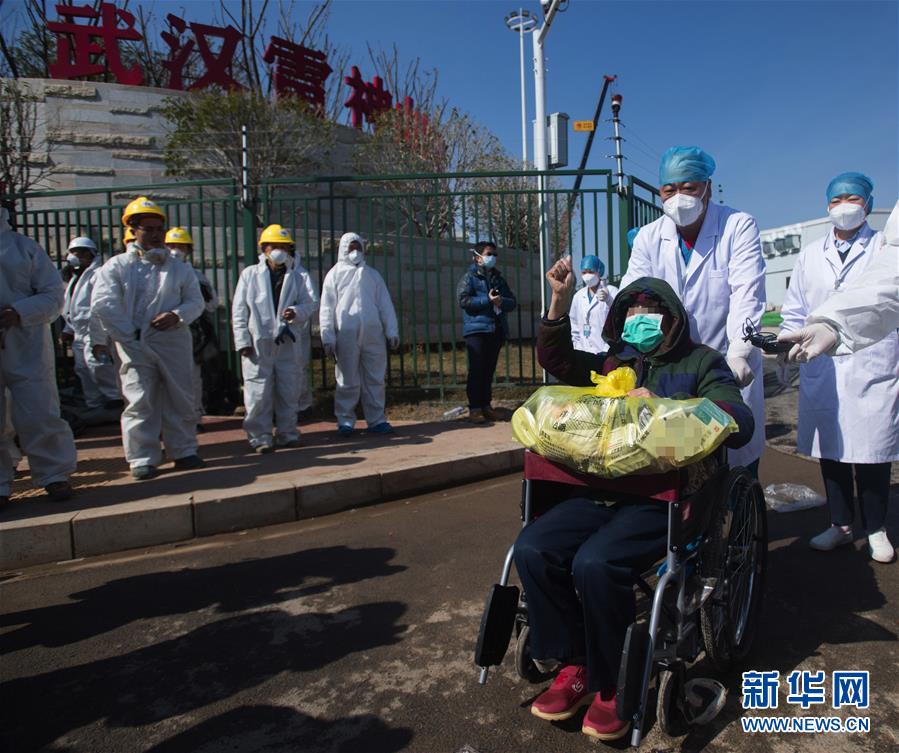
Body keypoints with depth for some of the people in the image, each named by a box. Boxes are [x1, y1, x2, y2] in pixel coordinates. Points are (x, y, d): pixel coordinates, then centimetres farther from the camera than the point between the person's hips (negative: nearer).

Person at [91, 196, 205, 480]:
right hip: (136, 345, -2)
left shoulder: (179, 268, 10)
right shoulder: (117, 266, 2)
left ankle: (184, 451, 18)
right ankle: (142, 459, 5)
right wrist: (128, 335, -9)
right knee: (139, 401, -3)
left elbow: (196, 301, 9)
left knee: (180, 398, 7)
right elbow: (102, 304, -6)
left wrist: (177, 315, -11)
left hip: (174, 342, 3)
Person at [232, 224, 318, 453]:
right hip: (258, 343, -2)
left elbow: (311, 302, 6)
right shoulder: (250, 274, 7)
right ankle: (260, 436, 7)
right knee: (259, 393, -2)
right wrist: (243, 340, -6)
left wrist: (297, 312, -17)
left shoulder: (296, 276, 13)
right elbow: (239, 310, 2)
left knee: (288, 391, 9)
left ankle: (287, 433, 20)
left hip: (287, 342, 3)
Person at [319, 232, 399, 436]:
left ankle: (376, 420, 11)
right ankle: (345, 421, 9)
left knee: (375, 379, 4)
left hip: (373, 334, 3)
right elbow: (327, 308, 3)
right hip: (347, 335, -3)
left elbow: (385, 304, 13)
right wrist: (328, 337, -5)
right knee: (348, 381, 1)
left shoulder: (372, 274, 16)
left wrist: (392, 331, 6)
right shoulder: (335, 274, 8)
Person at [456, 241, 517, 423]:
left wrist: (501, 301, -6)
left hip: (497, 330, 5)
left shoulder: (499, 279, 21)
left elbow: (512, 302, 16)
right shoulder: (469, 278, 4)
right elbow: (464, 300, -11)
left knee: (489, 370, 8)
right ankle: (474, 408, -3)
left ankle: (486, 405, 15)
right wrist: (488, 300, -14)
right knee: (477, 369, -7)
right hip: (477, 329, -5)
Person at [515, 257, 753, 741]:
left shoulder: (700, 363, 9)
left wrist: (662, 406, -15)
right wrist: (560, 301, 4)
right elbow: (557, 361, 17)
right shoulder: (612, 363, 24)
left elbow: (740, 423, -6)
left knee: (595, 564, -30)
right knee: (532, 550, -19)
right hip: (601, 492, 5)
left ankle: (614, 684, -4)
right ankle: (573, 665, 1)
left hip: (664, 499, -5)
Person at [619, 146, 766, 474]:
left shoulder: (739, 227, -3)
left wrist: (739, 353, -30)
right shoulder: (649, 237, 5)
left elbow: (747, 293, -15)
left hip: (729, 366, -2)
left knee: (740, 467, 4)